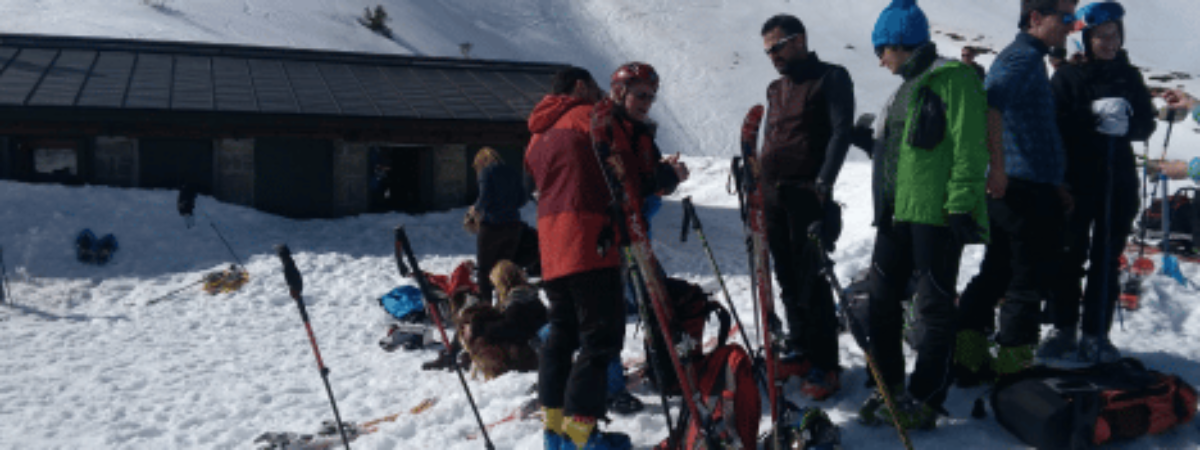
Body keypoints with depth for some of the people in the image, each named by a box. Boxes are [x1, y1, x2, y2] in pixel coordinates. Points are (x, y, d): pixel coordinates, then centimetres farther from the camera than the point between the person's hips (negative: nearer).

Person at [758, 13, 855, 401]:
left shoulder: (831, 78, 0)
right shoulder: (776, 89, 22)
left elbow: (841, 132, -10)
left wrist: (823, 183, -20)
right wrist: (757, 182, 16)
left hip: (807, 194, -7)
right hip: (772, 194, 7)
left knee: (811, 281, -8)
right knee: (787, 278, 10)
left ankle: (824, 365, -2)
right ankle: (800, 350, 20)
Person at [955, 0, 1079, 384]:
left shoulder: (1015, 56, 20)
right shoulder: (1026, 58, -13)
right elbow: (989, 104, -32)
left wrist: (1054, 181, 25)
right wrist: (994, 162, -35)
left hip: (1006, 190, 10)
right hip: (1030, 193, -10)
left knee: (995, 273, 14)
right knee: (1029, 281, -1)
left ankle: (968, 357, 19)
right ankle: (1012, 365, 7)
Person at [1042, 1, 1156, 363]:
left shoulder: (1129, 76, 12)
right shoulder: (1067, 76, 2)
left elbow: (1146, 125, 8)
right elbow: (1056, 123, -8)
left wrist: (1126, 125, -11)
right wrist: (1094, 114, -21)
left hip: (1118, 181, 3)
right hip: (1076, 180, -3)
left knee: (1107, 260, 3)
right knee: (1070, 256, 0)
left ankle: (1095, 335, 9)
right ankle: (1063, 329, 11)